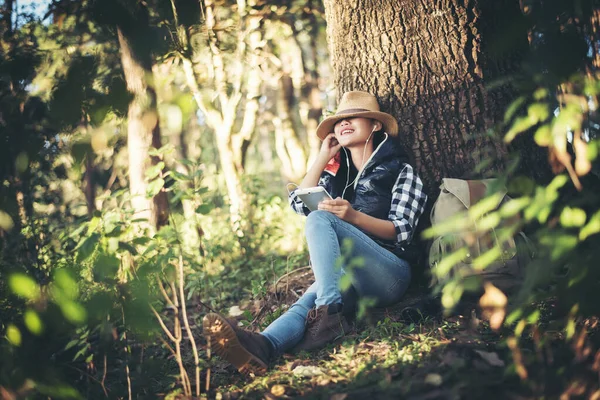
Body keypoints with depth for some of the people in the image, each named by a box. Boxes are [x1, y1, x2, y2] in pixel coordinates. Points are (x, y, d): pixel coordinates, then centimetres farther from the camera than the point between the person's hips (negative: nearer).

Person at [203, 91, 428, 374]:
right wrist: (324, 157, 8)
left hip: (390, 272, -4)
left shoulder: (400, 170, 10)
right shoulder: (336, 171, 23)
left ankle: (330, 314, -40)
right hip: (347, 275, 4)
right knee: (307, 302, -31)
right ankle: (264, 346, -61)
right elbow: (299, 204, 8)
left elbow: (401, 231, -2)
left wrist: (353, 216, -20)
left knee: (320, 219, -26)